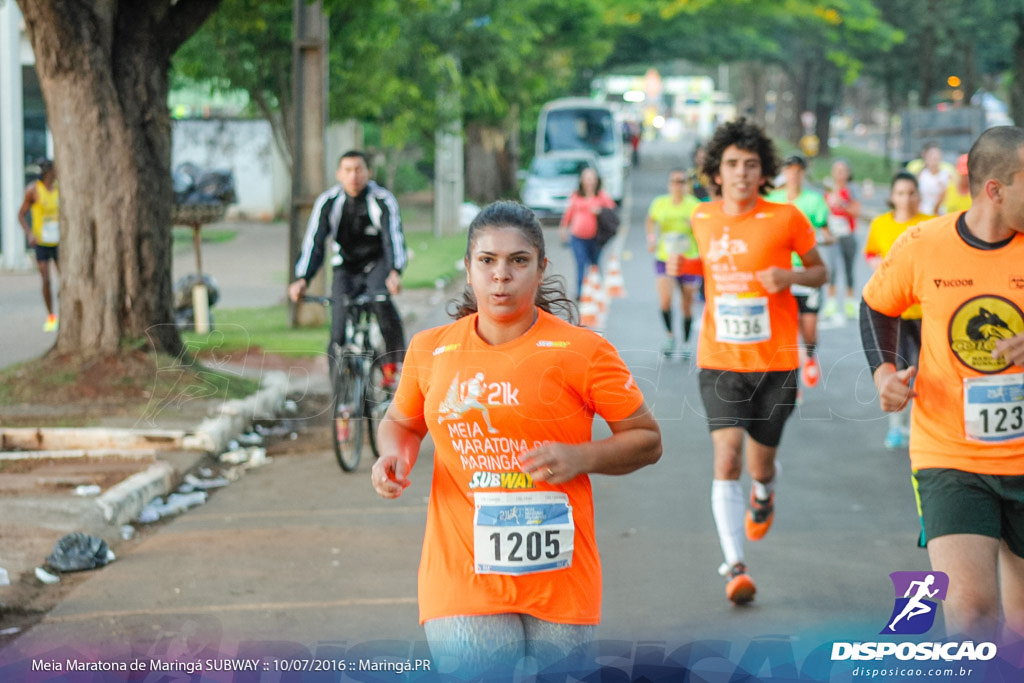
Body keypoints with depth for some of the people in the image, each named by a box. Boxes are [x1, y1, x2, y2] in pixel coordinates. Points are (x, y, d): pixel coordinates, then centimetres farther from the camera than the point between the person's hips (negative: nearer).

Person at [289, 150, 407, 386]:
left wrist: (395, 273, -48)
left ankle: (392, 363, -20)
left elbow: (394, 238, -28)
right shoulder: (327, 202, -12)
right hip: (346, 267, 2)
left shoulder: (383, 200, -17)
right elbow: (313, 243, -17)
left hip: (377, 263, -2)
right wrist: (302, 279, -34)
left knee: (381, 300, -35)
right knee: (339, 333, -11)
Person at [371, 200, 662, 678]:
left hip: (558, 581, -1)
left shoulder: (582, 351, -2)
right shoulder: (429, 351, 7)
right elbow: (402, 422, 25)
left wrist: (579, 457, -14)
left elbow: (647, 440, 3)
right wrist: (394, 456, 3)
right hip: (461, 581, 1)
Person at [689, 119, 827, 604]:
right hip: (720, 362, 1)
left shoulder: (786, 218, -5)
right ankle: (735, 567, -18)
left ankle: (763, 496, 48)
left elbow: (819, 271, 6)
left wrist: (791, 277, -14)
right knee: (727, 458, -16)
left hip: (775, 362, -1)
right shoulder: (702, 219, 4)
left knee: (760, 464, 9)